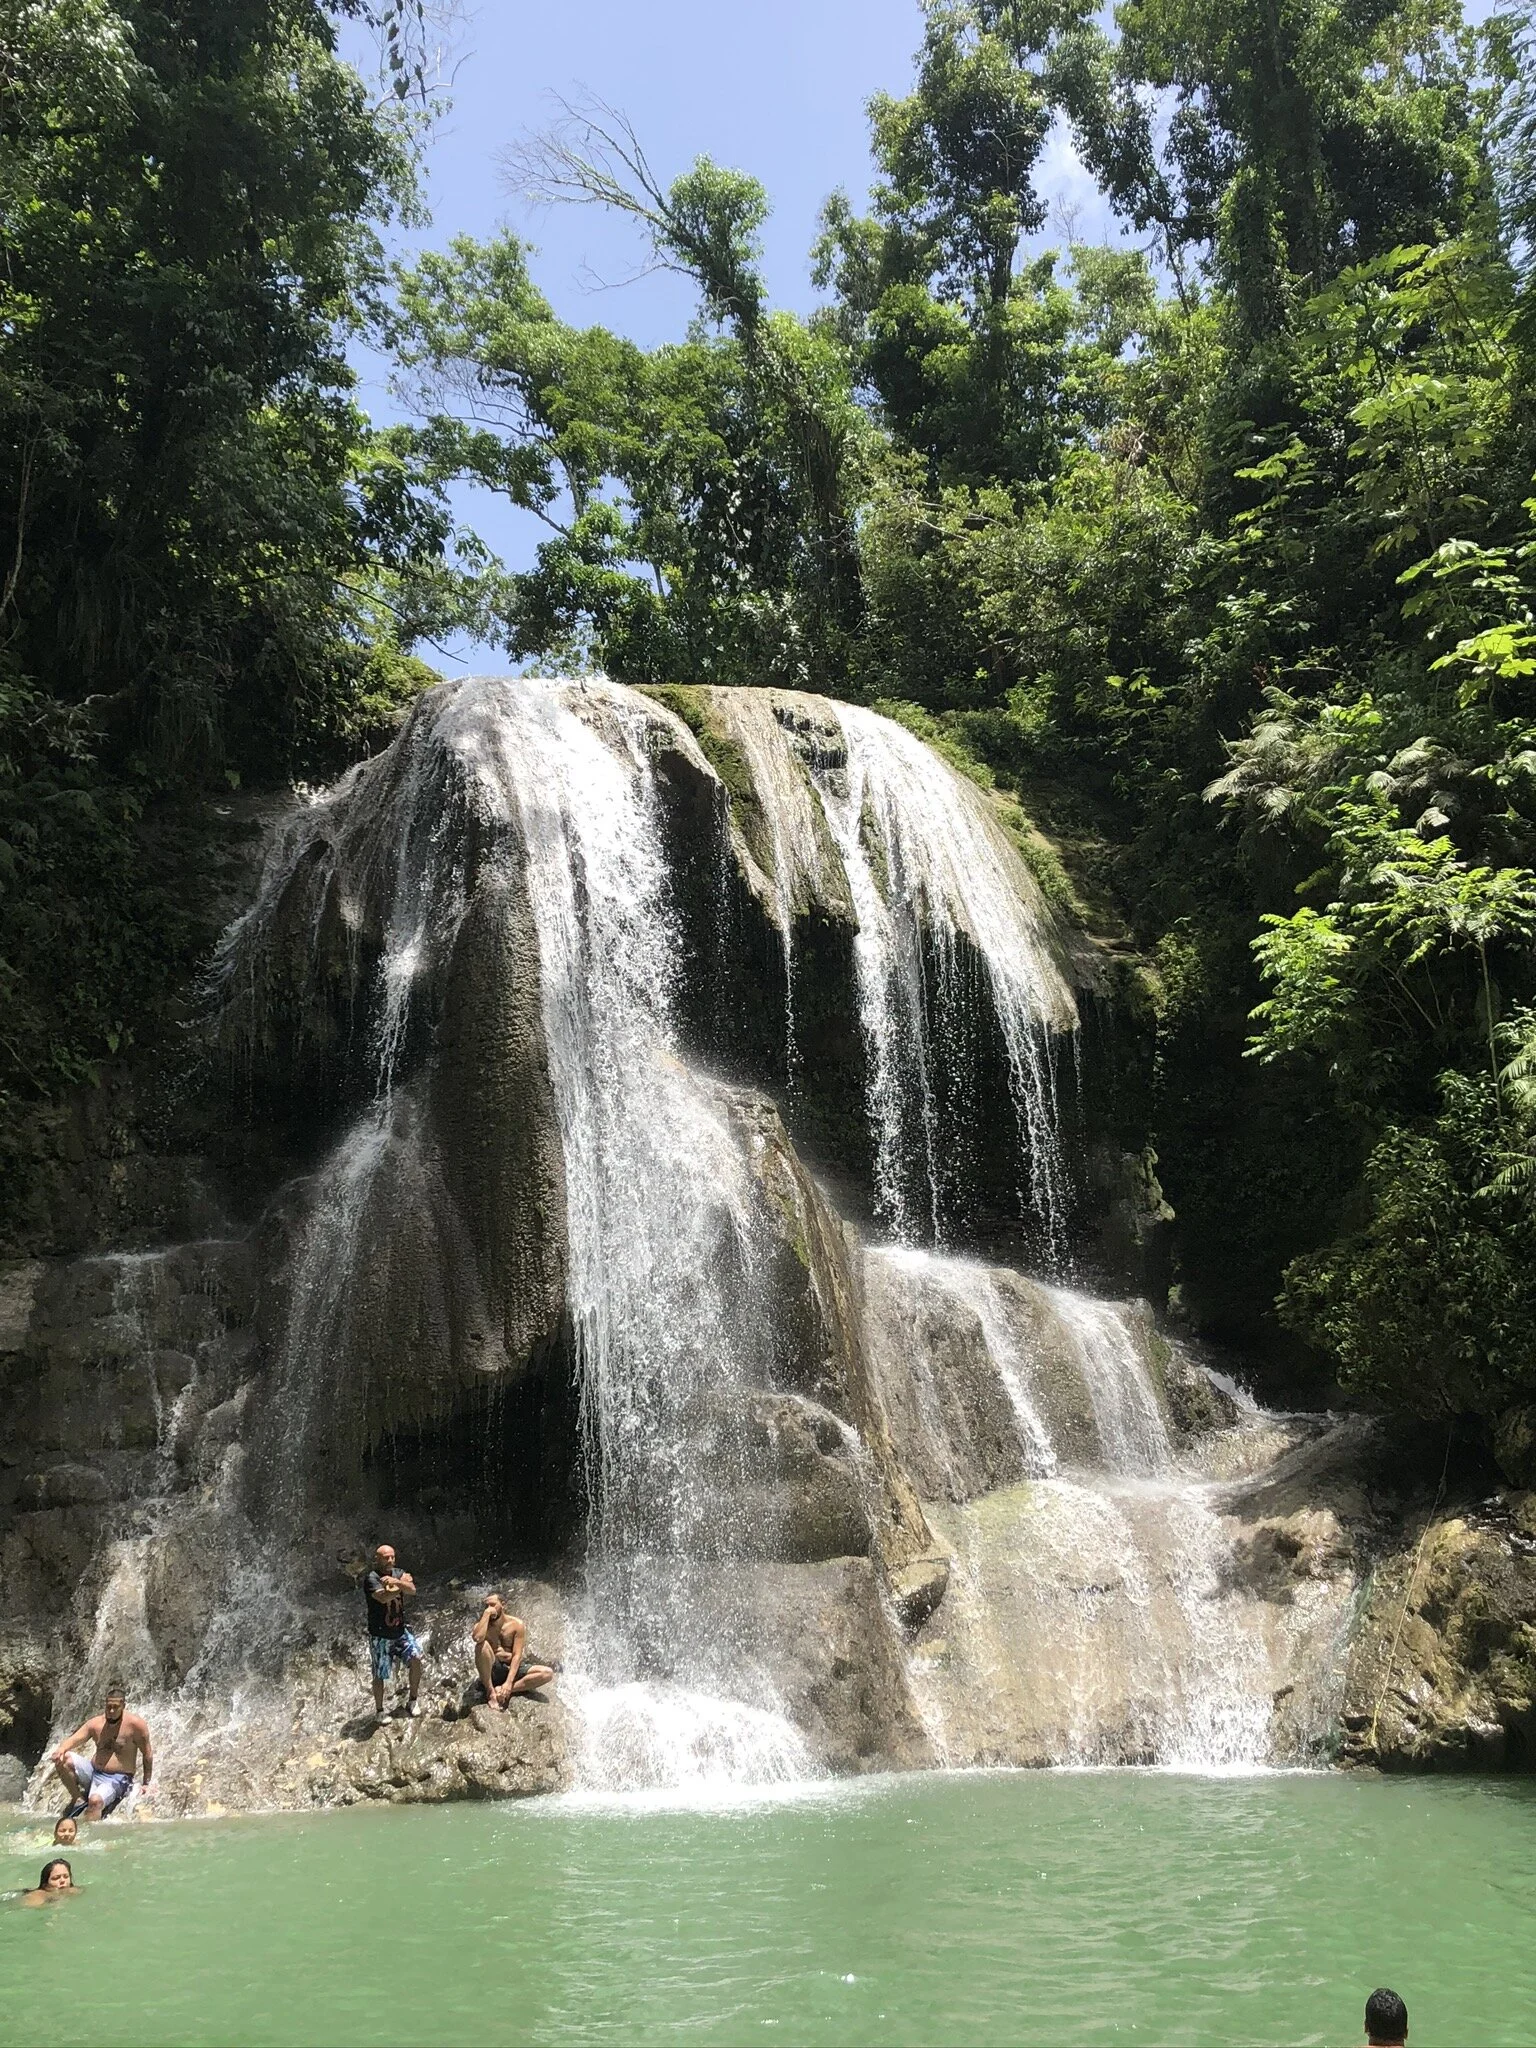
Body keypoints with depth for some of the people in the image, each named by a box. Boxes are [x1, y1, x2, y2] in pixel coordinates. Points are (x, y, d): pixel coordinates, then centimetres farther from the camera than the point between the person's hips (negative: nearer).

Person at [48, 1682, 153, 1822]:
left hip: (117, 1779, -5)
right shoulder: (95, 1723, 2)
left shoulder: (135, 1724, -11)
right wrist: (61, 1749, -31)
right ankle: (78, 1799, -1)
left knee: (95, 1801, -36)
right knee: (63, 1760, -16)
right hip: (92, 1772, 5)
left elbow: (148, 1754, -6)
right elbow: (74, 1740, -7)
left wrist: (146, 1784, -5)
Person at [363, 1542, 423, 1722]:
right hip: (380, 1636, -4)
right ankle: (379, 1711, 25)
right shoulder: (372, 1578, -13)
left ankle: (412, 1701, 4)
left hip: (400, 1631, 4)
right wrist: (402, 1584, -19)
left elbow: (412, 1590, -13)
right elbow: (383, 1597, -29)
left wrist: (397, 1582, -30)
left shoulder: (398, 1573, 4)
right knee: (380, 1676, 6)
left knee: (416, 1658, -12)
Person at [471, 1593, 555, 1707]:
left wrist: (509, 1682, -27)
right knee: (482, 1645, -32)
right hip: (492, 1670, -2)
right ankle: (490, 1691, -23)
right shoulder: (482, 1624, -6)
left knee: (547, 1673, -22)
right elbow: (478, 1638, -32)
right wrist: (486, 1613, -22)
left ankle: (502, 1691, -25)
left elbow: (517, 1655, -14)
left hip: (512, 1668, 2)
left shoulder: (516, 1624, -6)